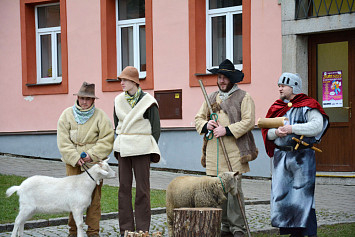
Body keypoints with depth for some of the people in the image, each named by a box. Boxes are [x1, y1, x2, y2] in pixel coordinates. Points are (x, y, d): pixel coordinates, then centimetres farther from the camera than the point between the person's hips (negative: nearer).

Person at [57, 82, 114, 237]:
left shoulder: (100, 116, 1)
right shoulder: (67, 115, 6)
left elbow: (107, 140, -2)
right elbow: (63, 141, 2)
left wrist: (92, 155, -12)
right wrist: (75, 158, -9)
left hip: (94, 162, -1)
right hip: (73, 162, 1)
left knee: (94, 197, -2)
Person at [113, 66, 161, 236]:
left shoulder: (148, 101, -4)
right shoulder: (118, 100, 10)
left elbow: (156, 128, 0)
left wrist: (151, 149, -3)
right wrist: (121, 143, 10)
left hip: (141, 148, -4)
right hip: (123, 148, 4)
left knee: (142, 188, -2)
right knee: (124, 186, 3)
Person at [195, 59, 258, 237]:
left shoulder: (244, 97, 3)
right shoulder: (212, 98, 21)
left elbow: (248, 121, -7)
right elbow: (198, 119, 22)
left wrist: (227, 130, -15)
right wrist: (206, 124, -2)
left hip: (234, 152, -5)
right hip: (213, 152, 5)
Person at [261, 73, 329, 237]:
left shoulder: (307, 106, -2)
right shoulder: (277, 108, 16)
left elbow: (317, 125, -16)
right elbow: (266, 132, 16)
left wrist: (292, 128, -18)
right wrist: (276, 132, -7)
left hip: (302, 157, -6)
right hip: (281, 156, 6)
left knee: (302, 197, -8)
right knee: (282, 196, 4)